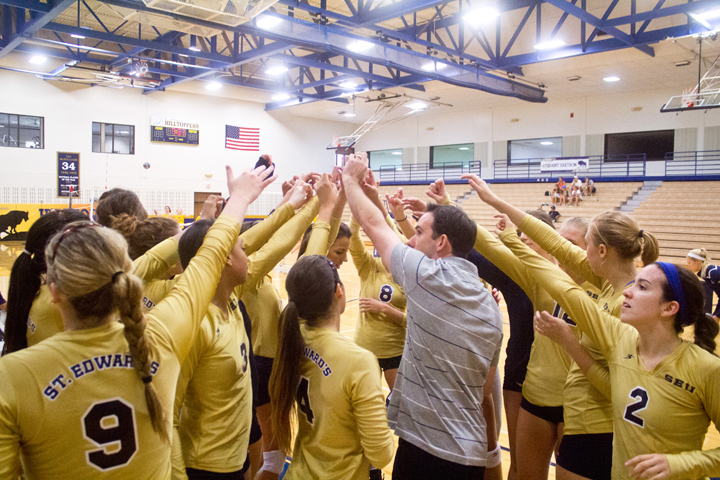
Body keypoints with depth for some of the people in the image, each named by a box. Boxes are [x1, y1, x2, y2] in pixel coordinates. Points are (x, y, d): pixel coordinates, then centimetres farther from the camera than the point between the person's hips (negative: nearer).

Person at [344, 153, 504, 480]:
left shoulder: (430, 275, -16)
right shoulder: (491, 306, 4)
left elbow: (373, 224, -4)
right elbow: (485, 384, 11)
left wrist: (351, 178, 10)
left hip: (424, 445, -7)